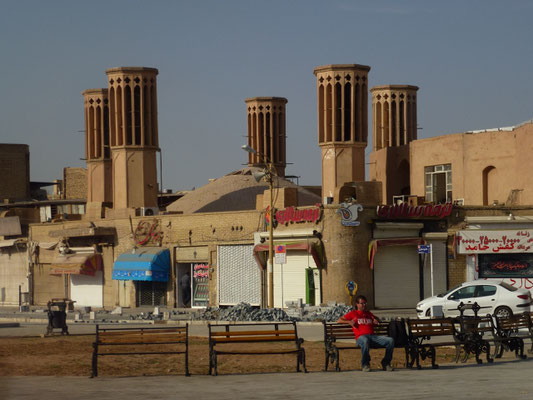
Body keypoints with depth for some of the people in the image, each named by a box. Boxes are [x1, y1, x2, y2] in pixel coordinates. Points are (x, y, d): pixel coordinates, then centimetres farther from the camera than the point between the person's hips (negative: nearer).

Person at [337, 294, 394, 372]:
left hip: (373, 336, 5)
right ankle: (365, 365, -26)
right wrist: (349, 322, -2)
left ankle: (386, 363, -8)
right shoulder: (353, 313, 20)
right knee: (365, 341, -45)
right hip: (361, 337, -5)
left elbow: (377, 319, 49)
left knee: (390, 340, -21)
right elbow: (339, 320, 17)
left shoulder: (368, 313, 32)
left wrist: (376, 320, 24)